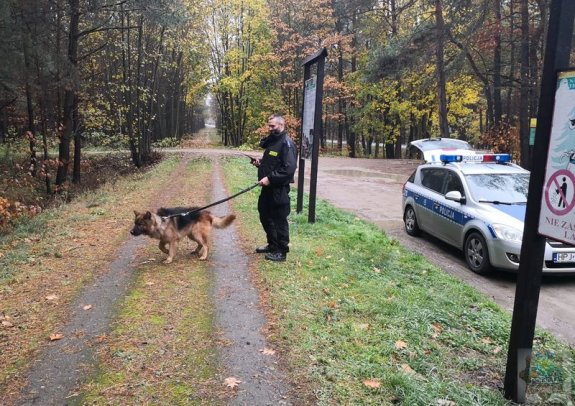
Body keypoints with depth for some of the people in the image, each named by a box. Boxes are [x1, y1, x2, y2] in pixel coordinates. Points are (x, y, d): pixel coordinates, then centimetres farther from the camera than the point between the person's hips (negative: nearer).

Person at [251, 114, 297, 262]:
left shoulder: (286, 143, -15)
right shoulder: (272, 141, 15)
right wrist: (260, 162, 7)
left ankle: (281, 251, 11)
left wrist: (270, 178, -25)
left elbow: (289, 168, -24)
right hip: (268, 187, 10)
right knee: (265, 216, 18)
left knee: (279, 219, -1)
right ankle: (272, 245, 34)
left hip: (279, 189, -10)